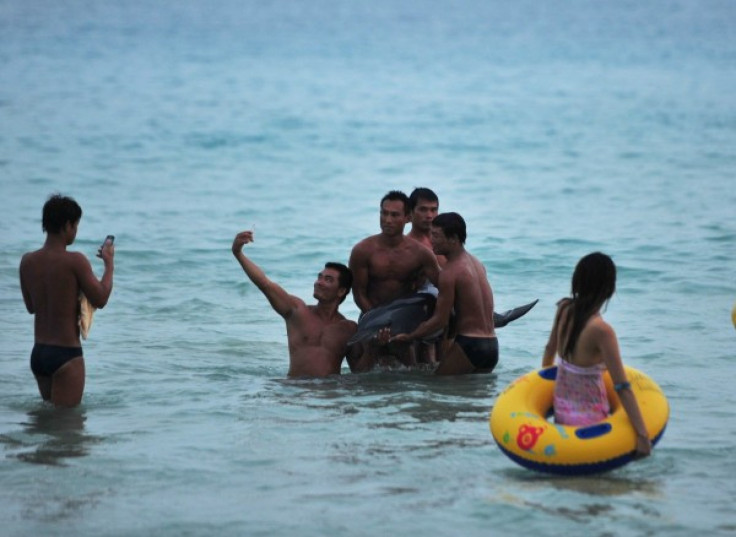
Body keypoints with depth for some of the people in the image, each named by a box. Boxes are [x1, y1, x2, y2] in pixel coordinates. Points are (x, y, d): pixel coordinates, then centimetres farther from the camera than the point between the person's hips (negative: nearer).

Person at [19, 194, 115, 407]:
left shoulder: (27, 261, 3)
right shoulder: (74, 261, -16)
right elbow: (100, 299, -10)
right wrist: (109, 263, 2)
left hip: (38, 353, 7)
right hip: (66, 355, -7)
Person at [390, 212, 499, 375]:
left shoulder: (450, 272, -12)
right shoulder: (476, 263, 15)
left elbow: (440, 320, -13)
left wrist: (407, 337, -6)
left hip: (468, 344, -8)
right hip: (492, 345, 8)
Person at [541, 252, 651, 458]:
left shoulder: (564, 309, -4)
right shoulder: (600, 330, -25)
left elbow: (550, 350, 17)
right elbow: (622, 387, -25)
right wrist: (642, 435, -22)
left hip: (561, 408, 8)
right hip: (589, 417, -8)